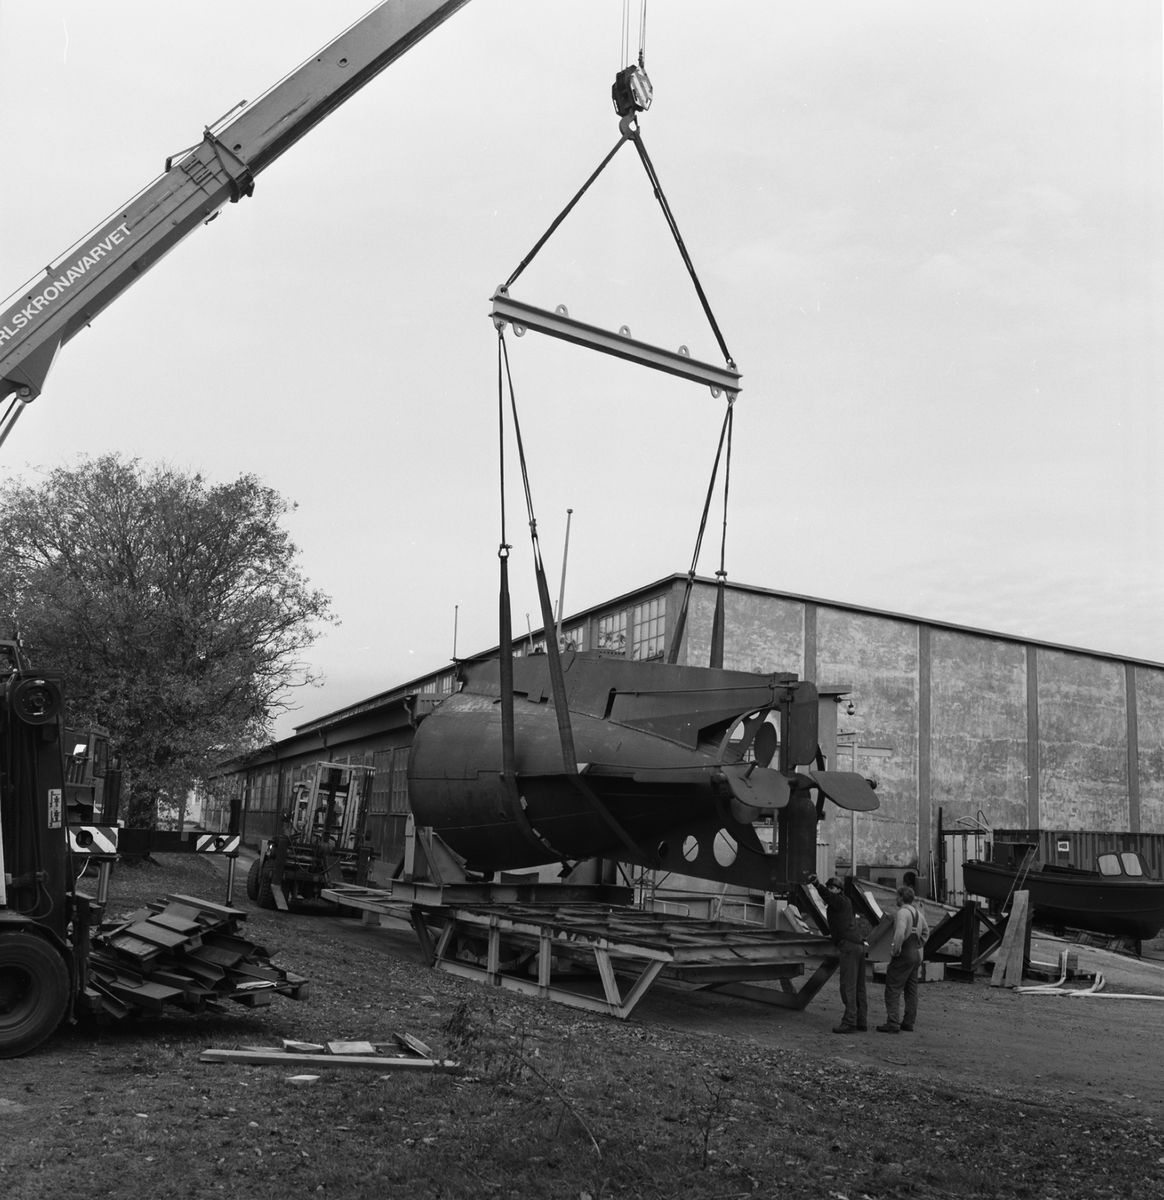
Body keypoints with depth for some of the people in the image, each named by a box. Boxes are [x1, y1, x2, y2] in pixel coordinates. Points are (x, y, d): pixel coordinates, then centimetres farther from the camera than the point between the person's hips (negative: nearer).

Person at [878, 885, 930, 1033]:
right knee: (911, 990, 13)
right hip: (916, 954, 9)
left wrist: (895, 951, -17)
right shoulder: (918, 913, 13)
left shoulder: (903, 912, -16)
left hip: (904, 954, -9)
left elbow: (899, 934, -28)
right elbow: (926, 931, 29)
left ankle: (893, 1023, -9)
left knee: (893, 990, -6)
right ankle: (909, 1022, 16)